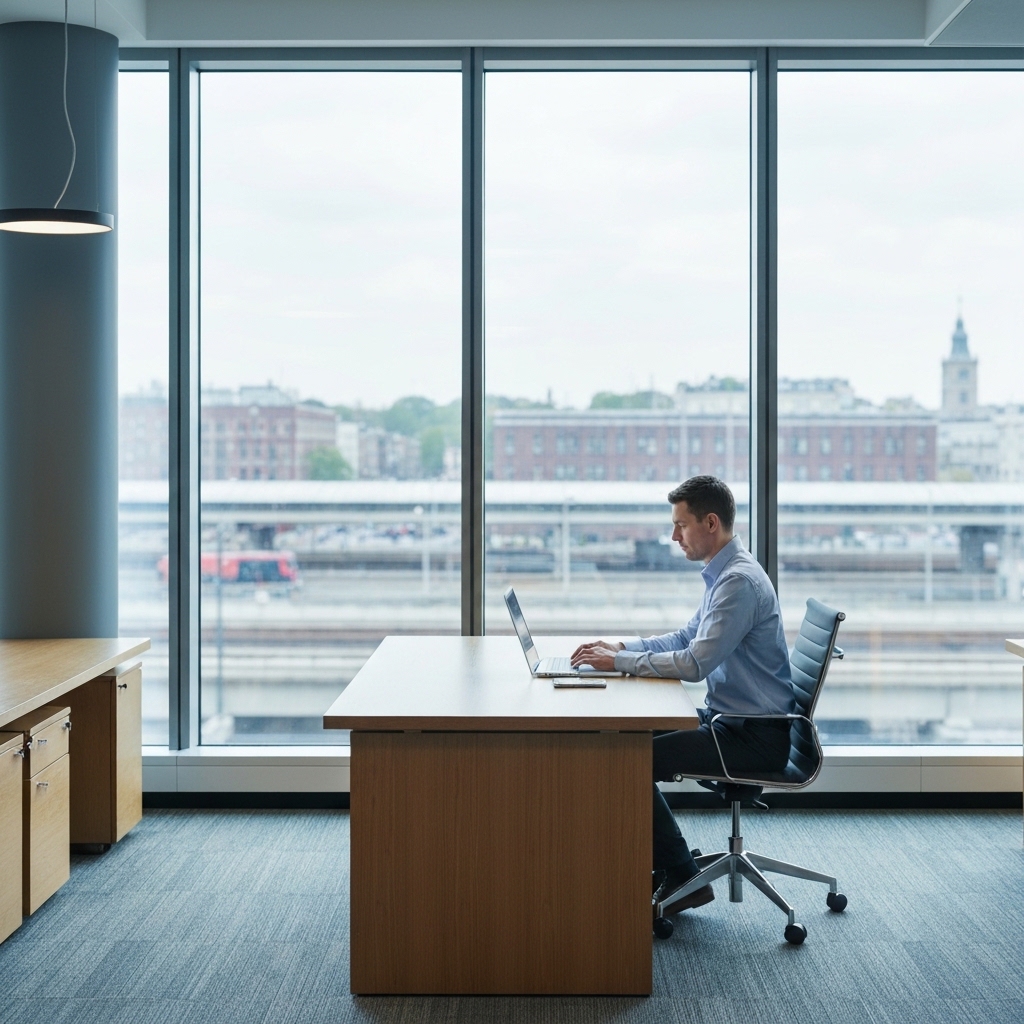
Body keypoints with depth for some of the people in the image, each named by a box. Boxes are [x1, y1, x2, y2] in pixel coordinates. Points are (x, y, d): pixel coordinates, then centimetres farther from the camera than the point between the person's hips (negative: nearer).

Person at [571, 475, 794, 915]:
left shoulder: (739, 581, -21)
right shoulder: (725, 573, 11)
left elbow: (694, 664, -26)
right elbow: (686, 638, 20)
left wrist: (619, 662, -17)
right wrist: (620, 648, 7)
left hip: (756, 736, -10)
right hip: (730, 719, 10)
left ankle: (682, 878, 0)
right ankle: (657, 866, 16)